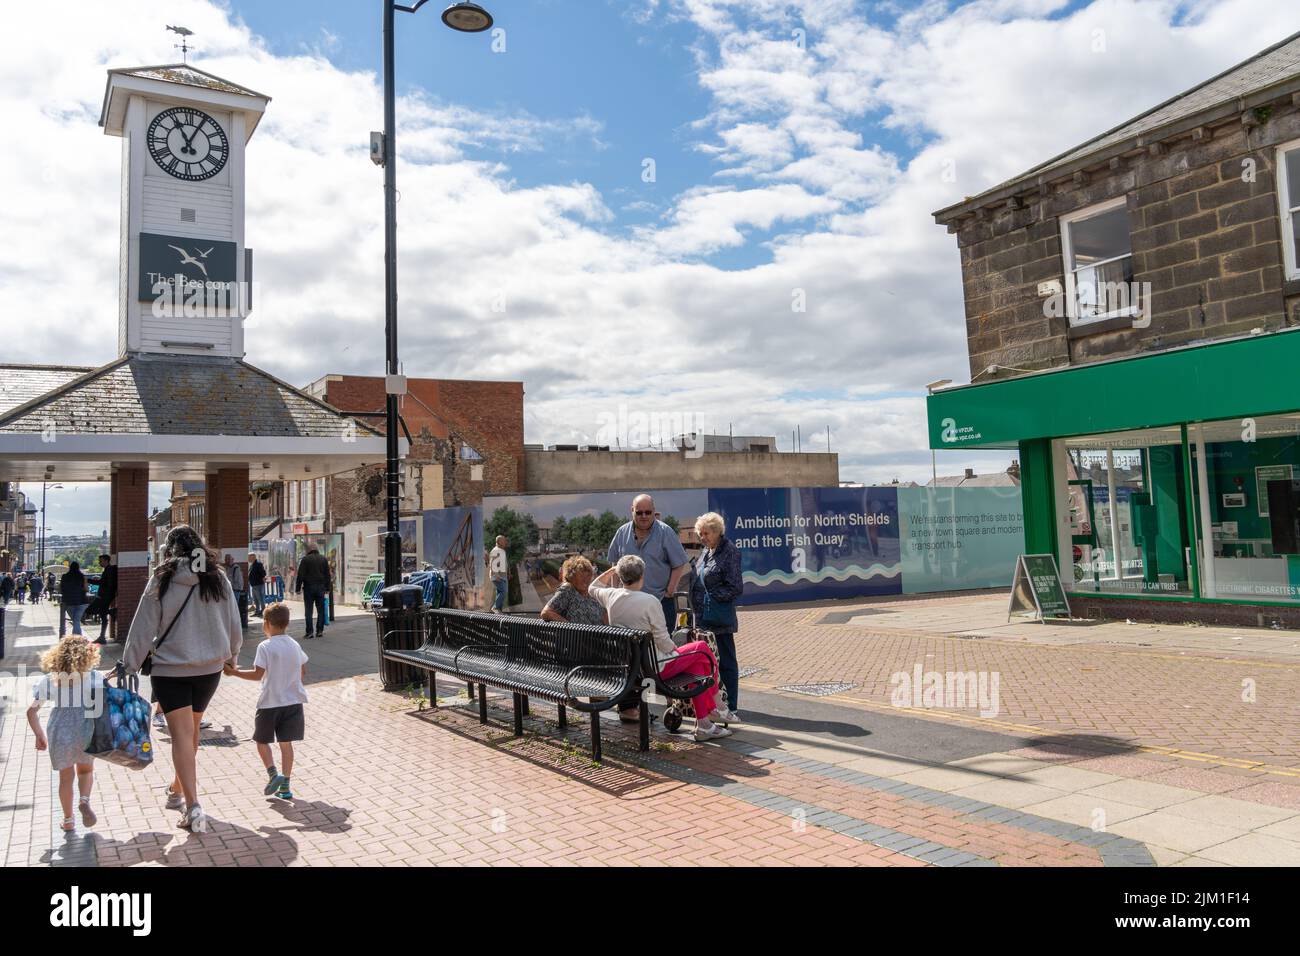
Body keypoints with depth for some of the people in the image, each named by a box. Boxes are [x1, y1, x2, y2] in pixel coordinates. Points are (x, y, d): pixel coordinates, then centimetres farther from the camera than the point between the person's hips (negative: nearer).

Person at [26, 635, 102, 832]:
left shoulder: (49, 679, 7)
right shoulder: (95, 677, 0)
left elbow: (31, 711, 7)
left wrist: (39, 735, 19)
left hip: (59, 733, 1)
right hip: (87, 731, -1)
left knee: (66, 776, 19)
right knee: (86, 769, 23)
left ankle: (68, 821, 24)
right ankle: (85, 800, -2)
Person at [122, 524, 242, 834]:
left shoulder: (162, 581, -7)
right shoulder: (218, 579, 0)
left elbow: (143, 628, -6)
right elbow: (234, 624, 6)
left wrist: (129, 666, 1)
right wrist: (231, 655, 22)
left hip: (170, 669, -3)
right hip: (210, 668, 3)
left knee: (182, 735, -5)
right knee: (191, 732, 20)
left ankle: (193, 807, -15)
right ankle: (177, 791, 36)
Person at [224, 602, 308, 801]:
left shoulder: (265, 647, -12)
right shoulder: (295, 645, 5)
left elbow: (257, 674, -16)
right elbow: (303, 673, 10)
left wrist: (234, 672, -7)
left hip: (270, 702, -5)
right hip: (293, 701, 5)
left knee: (261, 740, 13)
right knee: (286, 742, 9)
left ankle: (273, 773, -4)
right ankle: (285, 786, 9)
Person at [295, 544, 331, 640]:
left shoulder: (305, 559, -3)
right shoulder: (323, 559, 7)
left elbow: (300, 575, -6)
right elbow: (327, 574, 9)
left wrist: (298, 588, -2)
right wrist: (328, 588, 14)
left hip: (308, 587, -3)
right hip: (321, 588, 3)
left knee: (308, 611, 0)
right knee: (321, 610, 8)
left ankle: (309, 632, -3)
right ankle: (320, 631, 7)